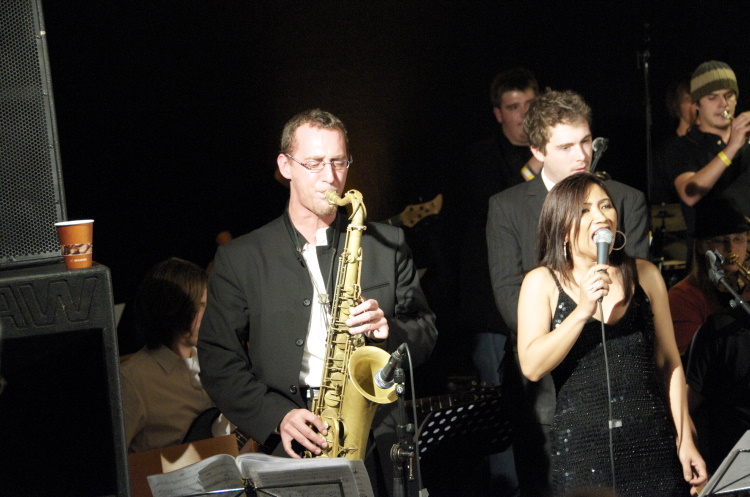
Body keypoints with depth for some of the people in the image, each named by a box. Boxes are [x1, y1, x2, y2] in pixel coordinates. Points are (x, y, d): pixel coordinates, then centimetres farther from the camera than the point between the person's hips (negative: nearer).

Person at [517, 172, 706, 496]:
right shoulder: (542, 282, 1)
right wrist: (583, 311, -18)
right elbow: (532, 367, -11)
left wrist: (685, 441, 7)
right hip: (581, 446, -2)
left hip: (653, 442, 2)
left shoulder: (645, 275, 8)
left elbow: (669, 362, 11)